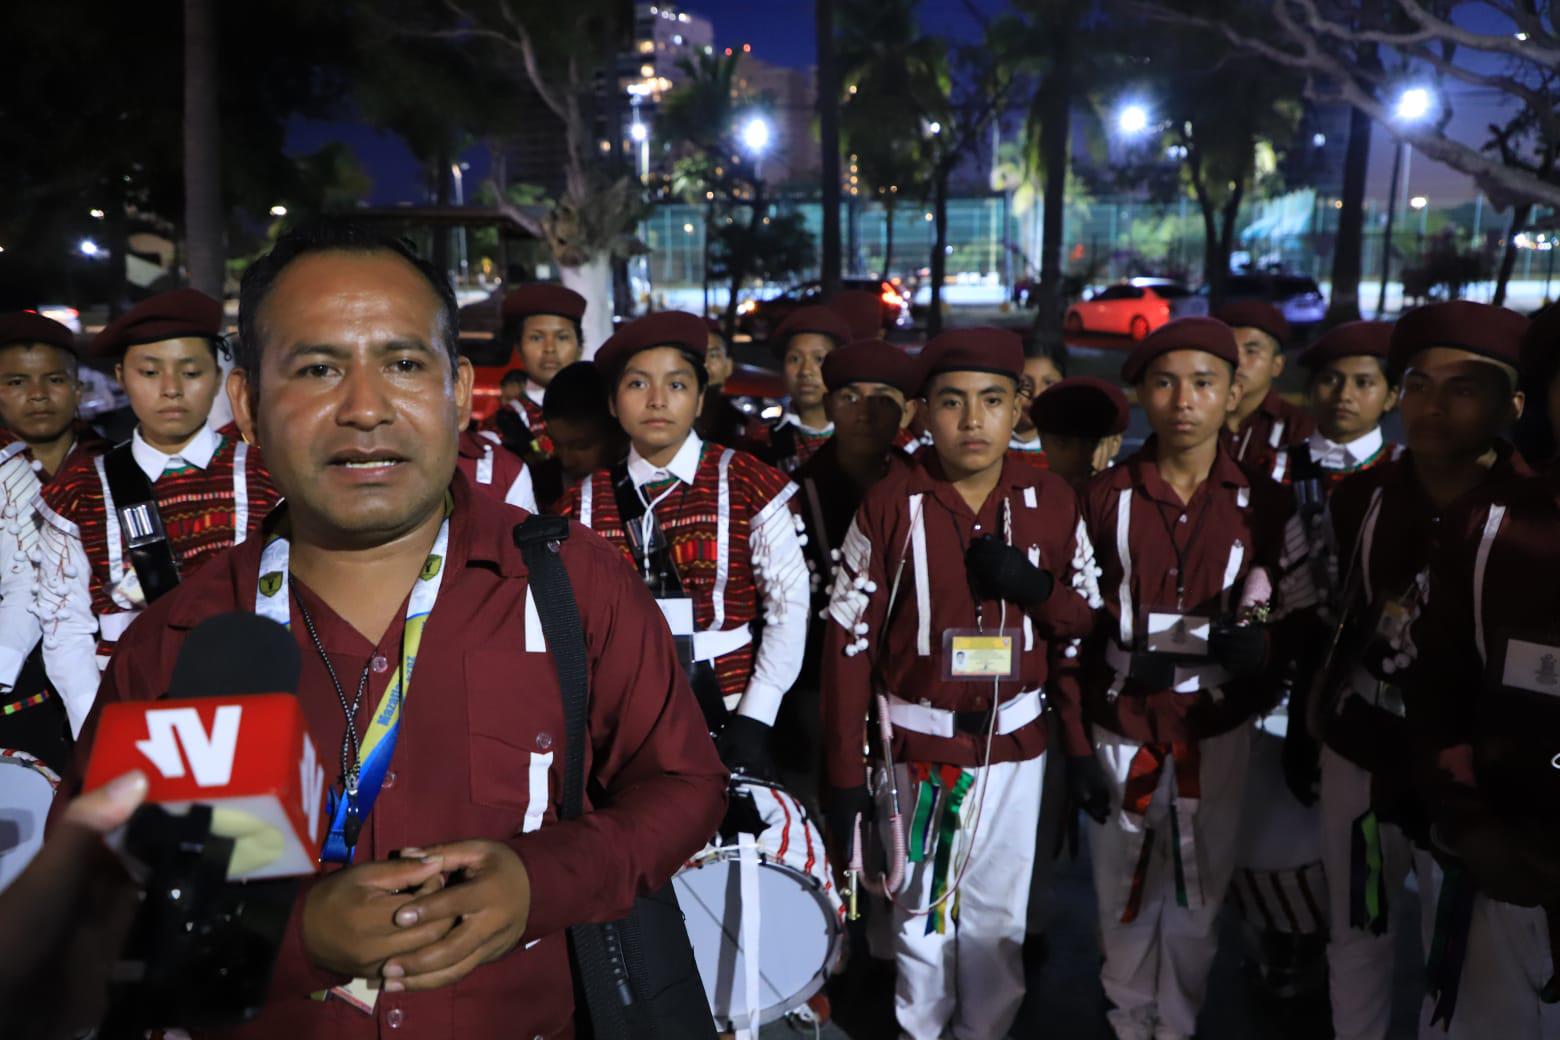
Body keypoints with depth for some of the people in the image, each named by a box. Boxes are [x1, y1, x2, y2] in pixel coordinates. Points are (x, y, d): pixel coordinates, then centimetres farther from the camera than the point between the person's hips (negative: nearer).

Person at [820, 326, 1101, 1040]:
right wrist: (844, 774, -10)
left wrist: (1036, 589, -17)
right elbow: (848, 643, -10)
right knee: (920, 906, 14)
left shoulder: (1053, 501, -3)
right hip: (917, 742, -1)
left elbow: (1084, 626, 5)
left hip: (1015, 741, 2)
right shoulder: (889, 503, -10)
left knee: (997, 911, 15)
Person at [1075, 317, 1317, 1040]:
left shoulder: (1265, 504, -2)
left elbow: (1302, 621, 2)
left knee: (1198, 893, 14)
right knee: (1124, 891, 13)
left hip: (1217, 729, 0)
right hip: (1121, 726, 0)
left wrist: (1260, 642, -19)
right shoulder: (1103, 498, -3)